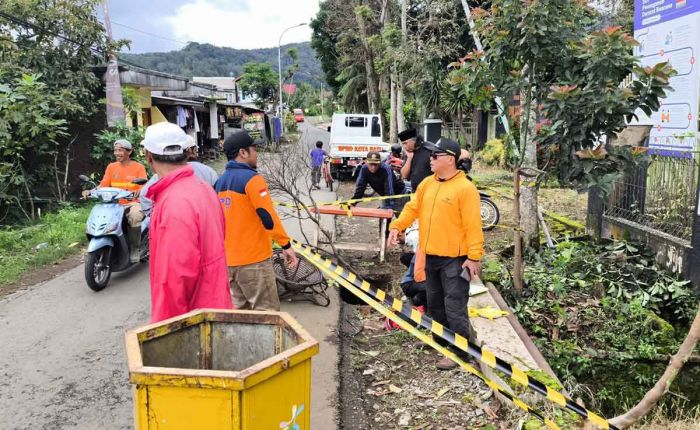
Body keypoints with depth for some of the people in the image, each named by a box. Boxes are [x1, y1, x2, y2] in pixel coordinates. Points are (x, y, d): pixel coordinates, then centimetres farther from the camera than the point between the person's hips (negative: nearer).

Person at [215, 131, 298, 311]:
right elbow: (268, 216, -20)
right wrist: (286, 245, -14)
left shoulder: (220, 182, 11)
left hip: (228, 260, 8)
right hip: (253, 259, -8)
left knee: (238, 310, 16)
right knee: (267, 312, 0)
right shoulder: (251, 178, -13)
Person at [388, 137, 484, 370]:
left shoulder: (465, 188, -16)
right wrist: (397, 226, -5)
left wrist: (474, 256, -19)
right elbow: (412, 208, 11)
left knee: (454, 307, -3)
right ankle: (441, 341, 36)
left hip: (454, 259, -8)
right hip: (431, 255, 8)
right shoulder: (427, 184, 7)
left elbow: (473, 225, -18)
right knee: (434, 302, 19)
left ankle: (460, 352, 10)